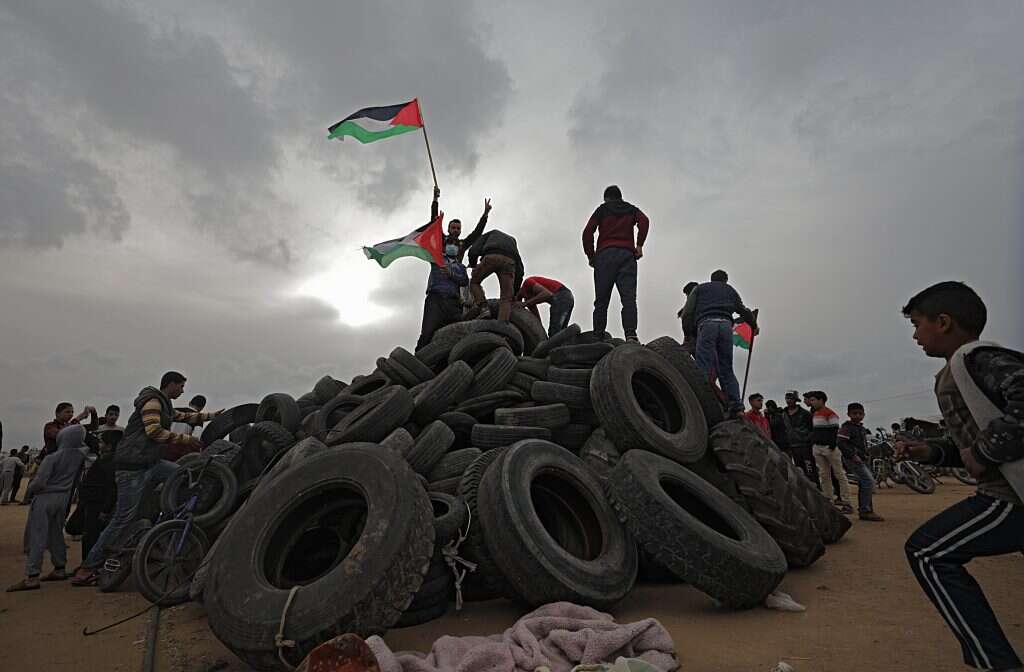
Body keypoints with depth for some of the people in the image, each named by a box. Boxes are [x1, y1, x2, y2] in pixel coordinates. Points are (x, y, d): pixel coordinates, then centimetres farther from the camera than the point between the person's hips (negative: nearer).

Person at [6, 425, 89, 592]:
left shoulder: (52, 458, -20)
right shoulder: (80, 455, -4)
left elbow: (39, 482, -20)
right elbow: (84, 445, 21)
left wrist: (30, 490, 0)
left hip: (45, 498, -6)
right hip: (63, 498, 6)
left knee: (37, 537, -3)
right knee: (56, 534, 17)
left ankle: (32, 577, -5)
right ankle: (60, 569, 23)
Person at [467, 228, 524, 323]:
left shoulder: (490, 234, 37)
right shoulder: (512, 241, 44)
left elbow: (473, 251, 16)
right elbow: (519, 270, 33)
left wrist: (473, 266, 33)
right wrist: (515, 293, 34)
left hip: (491, 258, -2)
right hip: (509, 261, 2)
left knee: (474, 282, 21)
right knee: (506, 299, 3)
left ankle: (482, 307, -1)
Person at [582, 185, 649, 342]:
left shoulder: (602, 209, 20)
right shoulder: (631, 209, 25)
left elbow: (587, 232, 5)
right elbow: (644, 221, 2)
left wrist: (590, 255, 10)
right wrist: (639, 245, 1)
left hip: (605, 254, -1)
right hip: (627, 254, 1)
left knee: (601, 300, -2)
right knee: (628, 297, -11)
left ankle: (598, 337, -12)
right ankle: (631, 333, -30)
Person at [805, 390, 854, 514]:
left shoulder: (830, 414, -9)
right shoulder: (814, 414, 15)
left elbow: (835, 430, -14)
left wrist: (832, 445, -19)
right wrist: (812, 444, 18)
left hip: (829, 448, -8)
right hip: (817, 448, 8)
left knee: (839, 475, -2)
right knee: (823, 476, 9)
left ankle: (847, 503, 1)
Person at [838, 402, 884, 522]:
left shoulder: (862, 428, 18)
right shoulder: (847, 427, -11)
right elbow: (840, 442, -21)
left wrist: (867, 455, 13)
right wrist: (853, 455, -23)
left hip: (862, 459, 10)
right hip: (853, 459, -10)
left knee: (864, 484, 12)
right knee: (868, 481, -17)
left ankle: (863, 510, 22)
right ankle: (866, 511, -14)